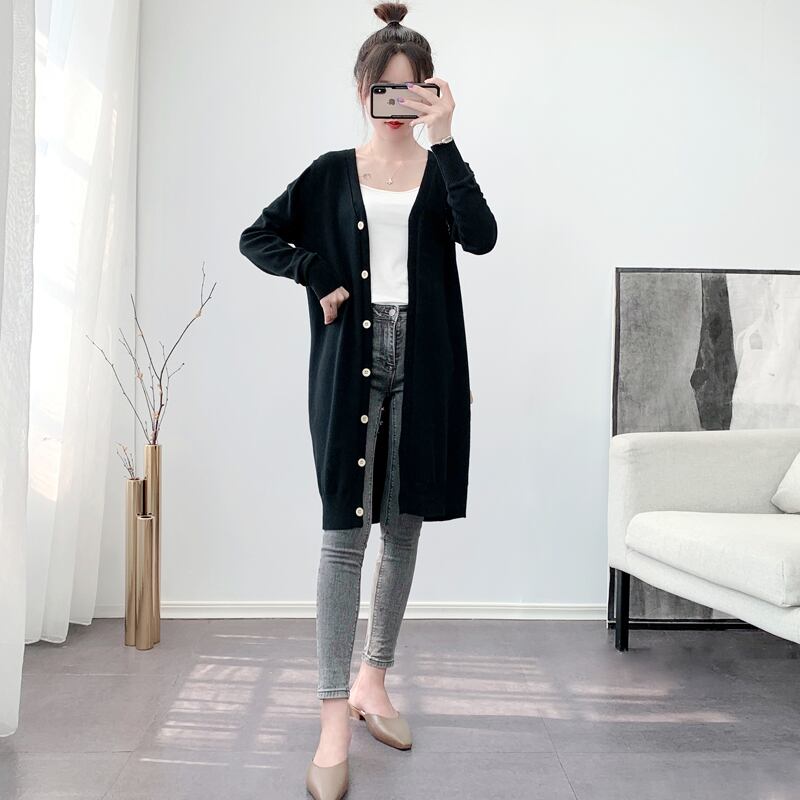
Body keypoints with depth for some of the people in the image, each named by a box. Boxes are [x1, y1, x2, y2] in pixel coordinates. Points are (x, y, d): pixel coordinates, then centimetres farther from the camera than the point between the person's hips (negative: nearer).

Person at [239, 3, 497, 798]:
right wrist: (318, 277, -4)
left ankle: (373, 682, 25)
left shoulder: (441, 171, 10)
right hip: (350, 363, -1)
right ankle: (334, 727, -3)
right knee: (344, 532, -7)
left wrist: (443, 141, -13)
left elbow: (480, 237, -10)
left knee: (402, 529, 8)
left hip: (424, 365, 2)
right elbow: (257, 237, 11)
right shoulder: (330, 173, 10)